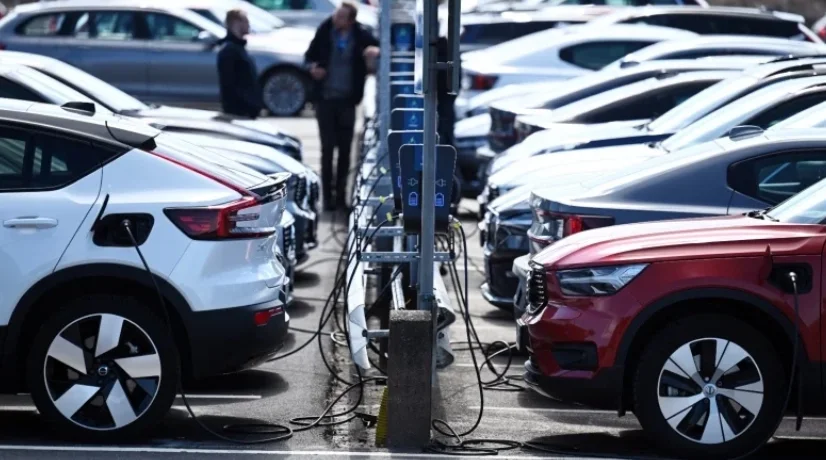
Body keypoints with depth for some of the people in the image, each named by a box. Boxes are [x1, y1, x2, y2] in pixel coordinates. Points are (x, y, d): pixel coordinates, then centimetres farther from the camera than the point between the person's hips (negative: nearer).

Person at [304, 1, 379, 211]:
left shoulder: (360, 36, -6)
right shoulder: (325, 31, -4)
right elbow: (310, 54, 8)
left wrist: (376, 51, -27)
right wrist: (312, 66, -12)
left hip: (347, 99, 1)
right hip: (325, 98, -1)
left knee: (345, 149, 7)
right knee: (327, 148, 0)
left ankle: (341, 194, 16)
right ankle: (327, 196, 4)